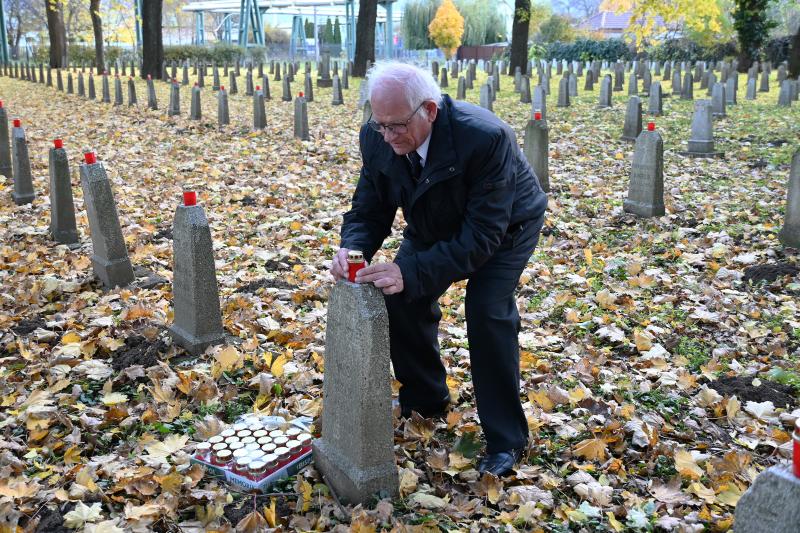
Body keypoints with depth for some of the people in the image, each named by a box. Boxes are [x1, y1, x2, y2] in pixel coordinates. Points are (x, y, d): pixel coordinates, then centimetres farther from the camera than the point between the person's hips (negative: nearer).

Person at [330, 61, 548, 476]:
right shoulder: (376, 138, -23)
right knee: (400, 298, -5)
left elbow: (482, 235, -40)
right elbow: (369, 209, -12)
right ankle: (425, 401, 21)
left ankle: (506, 439, -4)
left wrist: (412, 272, -50)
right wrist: (353, 249, -35)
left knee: (488, 313, -21)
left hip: (505, 226, -5)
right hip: (435, 226, 6)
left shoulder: (486, 138, -40)